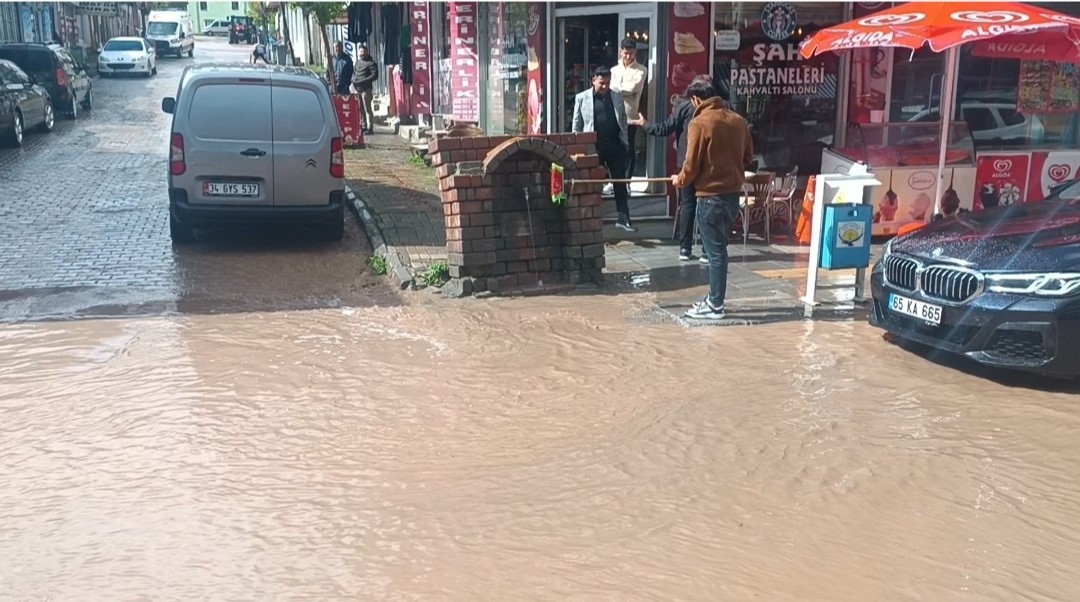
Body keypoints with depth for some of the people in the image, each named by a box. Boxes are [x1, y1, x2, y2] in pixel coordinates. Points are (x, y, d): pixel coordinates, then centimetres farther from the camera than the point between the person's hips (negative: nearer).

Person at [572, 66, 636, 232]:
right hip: (594, 147, -2)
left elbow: (623, 122, 11)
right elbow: (577, 125, 3)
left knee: (620, 182, 4)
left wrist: (624, 143, 5)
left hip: (615, 146, 2)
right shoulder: (582, 98, 0)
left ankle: (623, 218, 10)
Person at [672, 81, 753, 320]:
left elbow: (692, 163, -11)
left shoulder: (700, 123, -13)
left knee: (715, 251, -1)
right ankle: (714, 299, 24)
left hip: (711, 195, -7)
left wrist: (681, 180, 7)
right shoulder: (738, 120, 6)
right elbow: (748, 156, 13)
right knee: (719, 248, 16)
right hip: (733, 193, 7)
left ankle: (715, 306, 5)